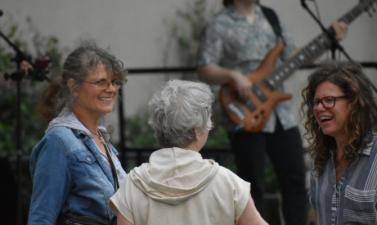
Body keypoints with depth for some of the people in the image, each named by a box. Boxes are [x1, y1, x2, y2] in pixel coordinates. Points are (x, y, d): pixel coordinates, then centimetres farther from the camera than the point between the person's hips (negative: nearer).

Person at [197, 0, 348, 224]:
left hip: (281, 115, 6)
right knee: (253, 187, -1)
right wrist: (233, 76, -25)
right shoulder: (220, 26, -4)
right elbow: (205, 70, -9)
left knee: (296, 179, 4)